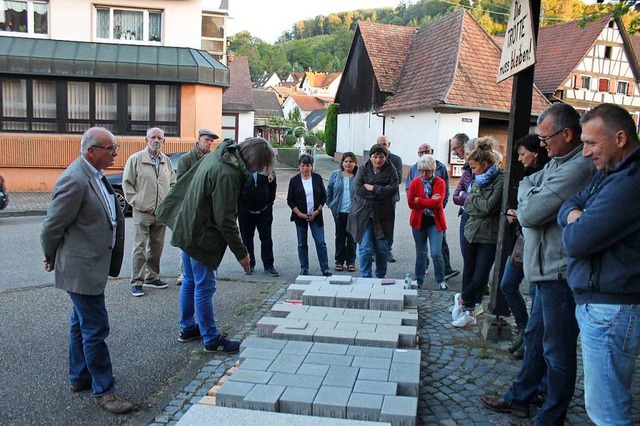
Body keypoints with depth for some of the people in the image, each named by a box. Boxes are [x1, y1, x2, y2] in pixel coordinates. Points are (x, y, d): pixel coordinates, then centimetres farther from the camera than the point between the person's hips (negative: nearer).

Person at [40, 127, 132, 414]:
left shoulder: (95, 176, 7)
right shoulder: (75, 180, -23)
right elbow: (52, 225, -17)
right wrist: (51, 258, -2)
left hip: (93, 265, 10)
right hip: (82, 268, -10)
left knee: (82, 324, 21)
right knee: (95, 329, -1)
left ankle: (79, 377, 37)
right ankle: (103, 390, 12)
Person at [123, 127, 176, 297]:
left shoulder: (167, 161, 11)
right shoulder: (136, 159, -4)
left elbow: (172, 183, 18)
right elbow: (127, 183, -3)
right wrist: (136, 201, -8)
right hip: (143, 212, -5)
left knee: (157, 246, 12)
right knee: (140, 248, -3)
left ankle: (152, 277, 26)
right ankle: (137, 282, 3)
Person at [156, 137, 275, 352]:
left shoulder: (217, 156, 3)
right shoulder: (228, 174, -27)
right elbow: (225, 220, -25)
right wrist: (241, 253, -17)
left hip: (187, 229, 10)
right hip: (201, 237, -10)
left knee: (190, 282, 20)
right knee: (204, 288, 1)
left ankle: (187, 328, 34)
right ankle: (212, 339, 13)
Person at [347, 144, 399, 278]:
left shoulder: (390, 170, 2)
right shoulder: (363, 169, 3)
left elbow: (393, 189, -10)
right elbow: (357, 187, -10)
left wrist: (372, 188, -12)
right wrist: (381, 192, -11)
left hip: (383, 214, 1)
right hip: (364, 213, -1)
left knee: (382, 248, 7)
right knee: (365, 248, -5)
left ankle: (381, 277, 25)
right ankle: (366, 277, 7)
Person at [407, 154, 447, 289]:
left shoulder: (440, 182, -5)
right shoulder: (415, 182, -1)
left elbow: (437, 202, -19)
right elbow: (410, 203, -9)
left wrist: (419, 201, -13)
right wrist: (429, 202, -14)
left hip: (435, 222, -2)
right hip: (419, 221, 2)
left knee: (436, 253, -6)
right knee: (420, 253, 11)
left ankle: (440, 280, 12)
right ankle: (419, 280, 24)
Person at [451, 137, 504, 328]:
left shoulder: (500, 180, -10)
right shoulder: (477, 179, 11)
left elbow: (489, 206, -17)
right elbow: (468, 206, 6)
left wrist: (472, 198, -3)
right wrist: (481, 206, -11)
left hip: (488, 236, -6)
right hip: (471, 232, 6)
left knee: (480, 278, -3)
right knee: (469, 273, 10)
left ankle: (461, 299, 22)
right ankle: (469, 311, 21)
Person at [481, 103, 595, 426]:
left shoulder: (577, 169, -22)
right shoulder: (557, 163, 11)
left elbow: (529, 214, -23)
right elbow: (526, 184, 15)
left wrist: (528, 191, -3)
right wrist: (531, 194, -6)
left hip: (561, 272, -10)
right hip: (548, 269, 10)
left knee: (557, 350, 4)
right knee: (535, 337, 20)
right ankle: (519, 399, 36)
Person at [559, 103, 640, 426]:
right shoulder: (609, 173, 12)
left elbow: (576, 241, -24)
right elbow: (568, 205, 14)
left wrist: (574, 224, -1)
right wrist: (576, 216, -9)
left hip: (610, 310, -10)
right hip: (598, 303, 10)